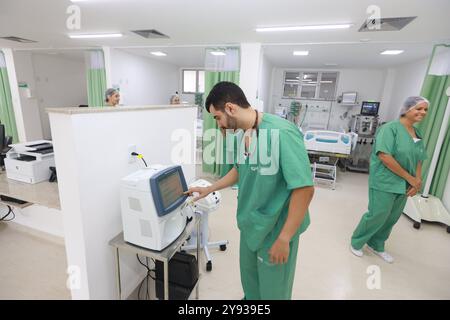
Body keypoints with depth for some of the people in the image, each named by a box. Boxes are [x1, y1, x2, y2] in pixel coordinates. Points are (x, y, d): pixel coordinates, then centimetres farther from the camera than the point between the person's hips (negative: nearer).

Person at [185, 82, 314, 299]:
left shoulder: (282, 133, -27)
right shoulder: (241, 133, -2)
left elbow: (304, 189, -26)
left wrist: (284, 239, -22)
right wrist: (209, 189, 15)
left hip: (275, 228, -6)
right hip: (250, 223, 7)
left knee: (272, 289, 17)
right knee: (249, 276, 28)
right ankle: (250, 298, 56)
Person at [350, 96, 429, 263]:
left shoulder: (417, 134, 10)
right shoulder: (390, 128, -14)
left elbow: (418, 160, 13)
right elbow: (384, 156, -22)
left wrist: (417, 181, -4)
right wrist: (410, 178, -17)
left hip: (403, 185, 8)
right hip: (385, 183, -7)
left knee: (392, 218, 15)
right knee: (377, 216, 0)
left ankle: (376, 245, 35)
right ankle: (356, 242, 22)